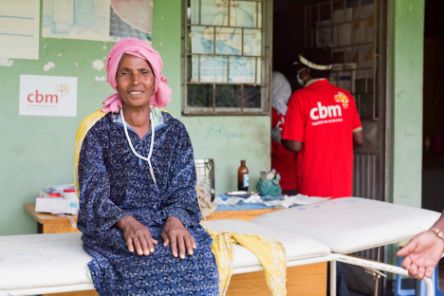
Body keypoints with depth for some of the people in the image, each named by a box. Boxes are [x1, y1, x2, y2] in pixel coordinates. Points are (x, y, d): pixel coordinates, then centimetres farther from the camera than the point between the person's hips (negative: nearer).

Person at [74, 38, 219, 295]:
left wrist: (175, 220, -21)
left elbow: (183, 191, 1)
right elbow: (93, 196, -7)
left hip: (166, 221, 2)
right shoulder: (99, 131, 0)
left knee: (196, 256, -30)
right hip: (112, 226, -2)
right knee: (149, 260, -34)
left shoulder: (175, 131, 8)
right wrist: (127, 222, -26)